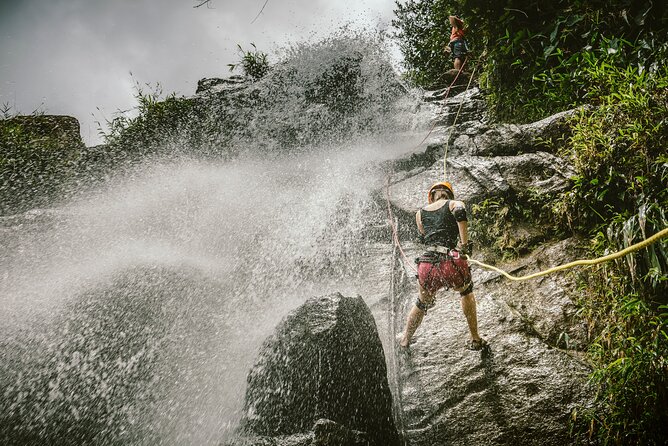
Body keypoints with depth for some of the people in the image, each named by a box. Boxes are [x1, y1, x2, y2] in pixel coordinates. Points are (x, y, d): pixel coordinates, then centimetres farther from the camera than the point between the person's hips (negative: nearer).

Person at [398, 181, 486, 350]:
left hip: (427, 267, 3)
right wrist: (464, 244, -10)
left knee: (423, 303, 33)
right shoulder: (454, 204, 11)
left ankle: (405, 339, 53)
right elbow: (460, 212, -14)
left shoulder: (420, 214, 20)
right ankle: (475, 340, 35)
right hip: (451, 264, -3)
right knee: (466, 290, 33)